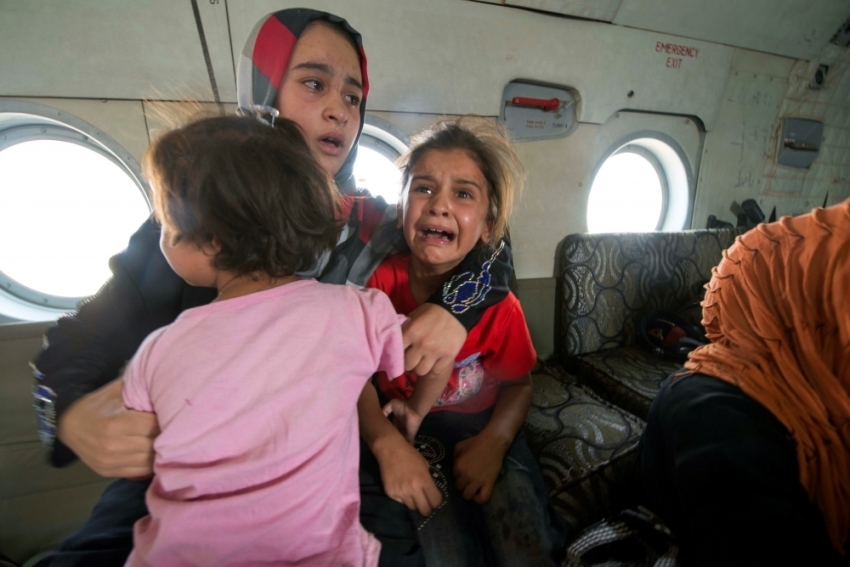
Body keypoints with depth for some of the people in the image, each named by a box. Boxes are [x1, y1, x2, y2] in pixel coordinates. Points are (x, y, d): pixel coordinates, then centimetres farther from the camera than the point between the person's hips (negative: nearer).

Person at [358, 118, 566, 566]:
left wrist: (494, 442, -18)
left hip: (480, 427, 1)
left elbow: (518, 384, 0)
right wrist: (388, 443, -28)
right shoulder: (379, 281, -16)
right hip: (403, 430, 0)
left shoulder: (496, 304, -13)